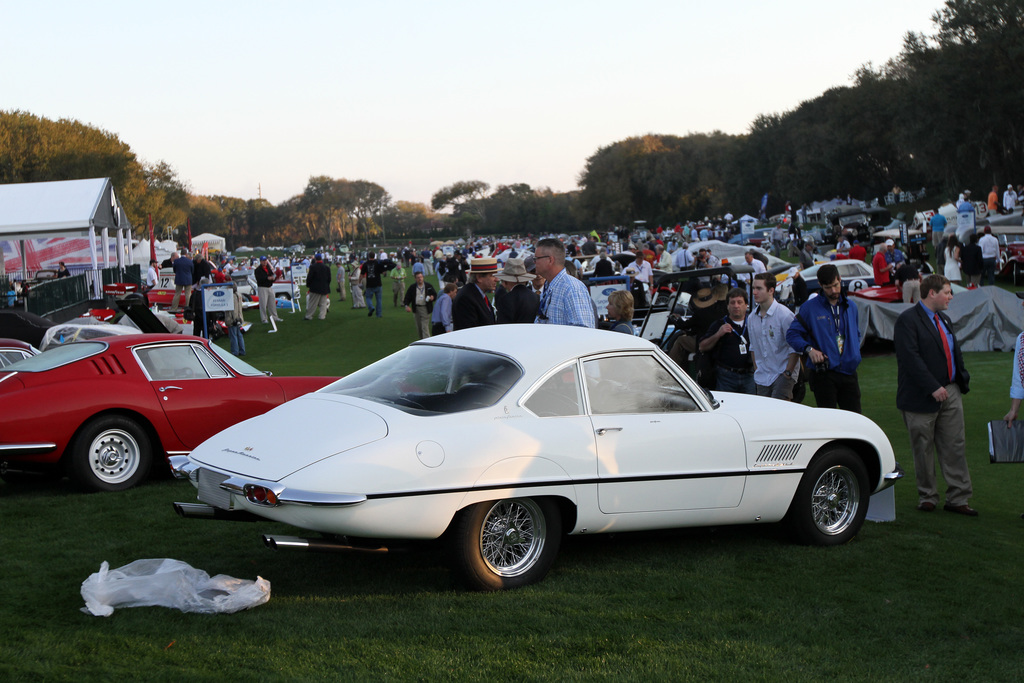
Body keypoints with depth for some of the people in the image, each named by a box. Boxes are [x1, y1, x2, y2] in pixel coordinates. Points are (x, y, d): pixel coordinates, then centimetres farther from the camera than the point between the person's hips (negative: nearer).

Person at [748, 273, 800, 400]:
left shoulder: (785, 315, -10)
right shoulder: (751, 318, 9)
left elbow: (795, 348, -9)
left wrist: (787, 373, -12)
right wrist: (756, 371, 14)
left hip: (782, 375, -6)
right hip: (762, 378, 6)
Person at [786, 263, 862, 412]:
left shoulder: (850, 306, 13)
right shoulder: (810, 307, -1)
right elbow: (792, 334, 0)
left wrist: (855, 354, 9)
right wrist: (809, 349, -16)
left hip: (849, 372, 4)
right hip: (824, 374, -4)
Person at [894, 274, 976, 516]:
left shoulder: (944, 319, 16)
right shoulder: (908, 320, -12)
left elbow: (954, 351, 20)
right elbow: (911, 358, -19)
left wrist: (962, 379, 6)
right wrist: (933, 387, -22)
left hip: (950, 392, 7)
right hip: (922, 397, -7)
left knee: (955, 446, 5)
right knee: (923, 449, 5)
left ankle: (957, 498, 9)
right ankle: (927, 497, 17)